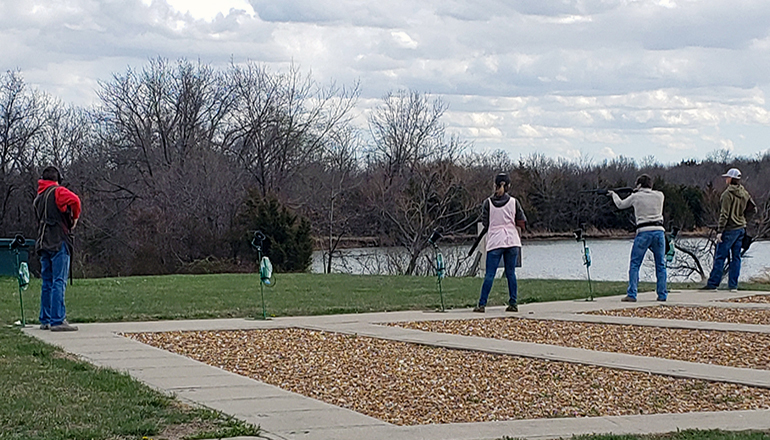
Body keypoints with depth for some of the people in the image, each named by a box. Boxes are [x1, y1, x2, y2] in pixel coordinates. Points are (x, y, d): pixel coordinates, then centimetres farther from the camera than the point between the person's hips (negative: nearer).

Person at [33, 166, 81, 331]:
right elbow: (74, 200, -22)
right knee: (59, 281, -10)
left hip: (43, 243, 8)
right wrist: (75, 217, -5)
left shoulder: (38, 198, 20)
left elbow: (40, 219, 17)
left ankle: (45, 319, 18)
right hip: (58, 242, -7)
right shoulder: (57, 191, -4)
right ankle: (57, 321, -14)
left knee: (47, 282, 14)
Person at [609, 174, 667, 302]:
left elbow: (620, 205, 20)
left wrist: (613, 194, 38)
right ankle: (662, 294, 8)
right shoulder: (659, 196, 9)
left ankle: (631, 294, -5)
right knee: (660, 265, 10)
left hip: (643, 232, -3)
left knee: (634, 264, 2)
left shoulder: (636, 197, 4)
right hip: (659, 231, 3)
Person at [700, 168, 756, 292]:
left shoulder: (728, 194, -13)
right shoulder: (744, 193, 8)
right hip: (741, 228, 7)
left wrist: (720, 231, -16)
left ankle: (712, 284, -4)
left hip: (729, 229, -7)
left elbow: (724, 214, -16)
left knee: (720, 257, -4)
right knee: (736, 257, 9)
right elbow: (752, 207, 14)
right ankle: (733, 285, 8)